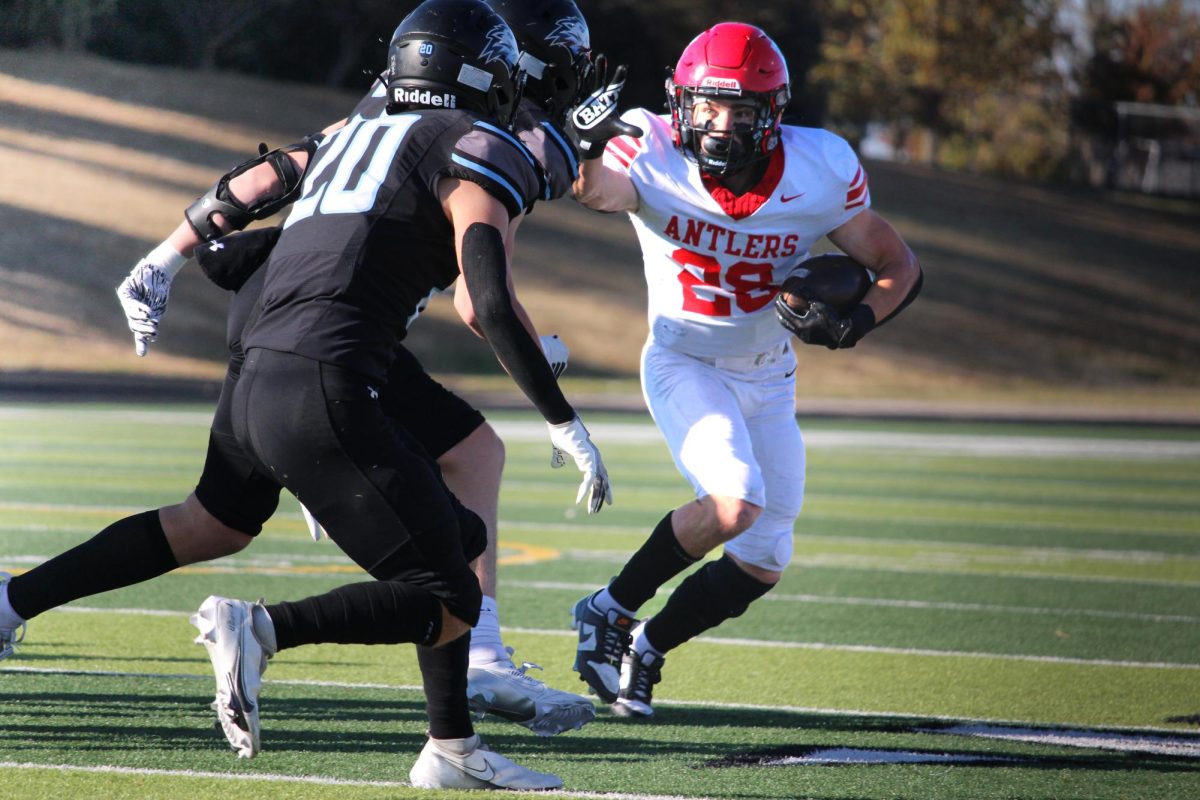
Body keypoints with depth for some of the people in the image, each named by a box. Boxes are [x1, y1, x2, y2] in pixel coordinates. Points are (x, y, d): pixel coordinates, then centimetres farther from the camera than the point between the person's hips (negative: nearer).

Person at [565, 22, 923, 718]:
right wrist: (588, 147, -64)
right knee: (734, 502, -29)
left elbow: (898, 265, -5)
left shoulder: (819, 172, -16)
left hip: (768, 380, 4)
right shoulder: (654, 158, -22)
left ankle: (647, 648, 30)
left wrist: (859, 320, -24)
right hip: (683, 364, -4)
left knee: (762, 565, 8)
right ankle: (611, 612, -8)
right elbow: (596, 191, -43)